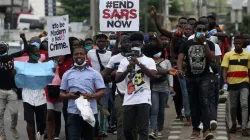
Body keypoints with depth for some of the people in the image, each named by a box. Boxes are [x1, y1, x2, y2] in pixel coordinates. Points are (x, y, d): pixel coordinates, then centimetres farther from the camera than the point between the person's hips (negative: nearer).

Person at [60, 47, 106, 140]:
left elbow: (102, 92, 0)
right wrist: (68, 95, -12)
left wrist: (91, 96, -19)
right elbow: (61, 93, 11)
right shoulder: (67, 74, 9)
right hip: (73, 113, 0)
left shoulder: (94, 73, 3)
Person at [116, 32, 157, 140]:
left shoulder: (149, 60, 7)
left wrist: (139, 64, -15)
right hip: (128, 100, 3)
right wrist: (127, 70, -16)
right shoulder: (125, 61, 11)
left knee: (143, 129, -8)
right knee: (127, 129, 5)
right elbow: (117, 79, 2)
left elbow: (153, 75, -10)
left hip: (143, 99, -3)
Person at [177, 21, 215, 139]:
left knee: (205, 103, -15)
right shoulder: (186, 44, 4)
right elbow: (180, 58, -5)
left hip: (205, 77, -2)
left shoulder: (209, 44, 4)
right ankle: (195, 129, 16)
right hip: (191, 78, 2)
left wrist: (204, 43, -15)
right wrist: (180, 70, -25)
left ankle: (206, 130, -24)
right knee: (194, 104, 8)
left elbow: (212, 58, -11)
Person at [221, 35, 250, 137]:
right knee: (233, 106, 11)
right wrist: (225, 79, -20)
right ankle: (234, 125, 31)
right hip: (232, 83, 0)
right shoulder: (228, 55, 1)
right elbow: (225, 69, -4)